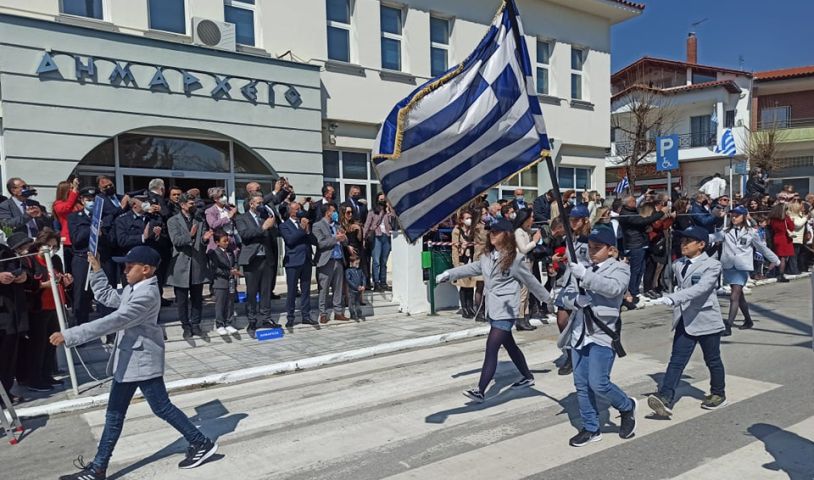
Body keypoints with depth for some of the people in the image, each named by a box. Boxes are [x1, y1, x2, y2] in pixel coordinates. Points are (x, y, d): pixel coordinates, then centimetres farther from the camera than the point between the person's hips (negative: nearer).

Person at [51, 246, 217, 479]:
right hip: (127, 360, 10)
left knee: (162, 408, 2)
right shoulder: (133, 289, 9)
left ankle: (202, 444, 15)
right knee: (114, 414, 13)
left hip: (143, 361, -9)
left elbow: (113, 322, -29)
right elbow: (107, 296, 24)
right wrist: (97, 270, 14)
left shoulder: (147, 294, -23)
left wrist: (70, 336, -29)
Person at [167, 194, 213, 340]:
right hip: (181, 265, -3)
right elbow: (176, 241, -11)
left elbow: (203, 243, 8)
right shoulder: (173, 221, 2)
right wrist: (190, 235, -29)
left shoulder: (200, 221, 12)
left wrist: (205, 238, -16)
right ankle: (186, 327, 14)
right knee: (182, 299, 4)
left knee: (197, 298, 8)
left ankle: (195, 325, 19)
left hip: (198, 264, 3)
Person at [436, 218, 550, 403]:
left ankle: (480, 391, -12)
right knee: (509, 345, 19)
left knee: (491, 347, -12)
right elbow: (472, 268, 13)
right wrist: (449, 274, 2)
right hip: (492, 309, 7)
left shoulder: (514, 258, -9)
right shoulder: (487, 256, 8)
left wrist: (548, 299, 9)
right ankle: (528, 377, 38)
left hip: (506, 310, -7)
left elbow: (531, 281, -1)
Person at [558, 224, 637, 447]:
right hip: (579, 333, 6)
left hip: (603, 333, -6)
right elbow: (566, 296, 9)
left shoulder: (620, 268, -2)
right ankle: (591, 428, 24)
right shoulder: (583, 269, 13)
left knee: (598, 383, -9)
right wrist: (576, 300, -14)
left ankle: (627, 406, 21)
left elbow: (614, 288, -24)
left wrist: (585, 275, -32)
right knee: (581, 384, 9)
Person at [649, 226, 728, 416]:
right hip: (684, 321, 5)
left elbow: (700, 289, -30)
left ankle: (718, 394, 36)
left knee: (712, 360, 14)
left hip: (706, 320, -5)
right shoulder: (678, 264, 7)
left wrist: (672, 299, -40)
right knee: (676, 360, -5)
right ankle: (665, 399, -13)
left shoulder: (712, 265, -14)